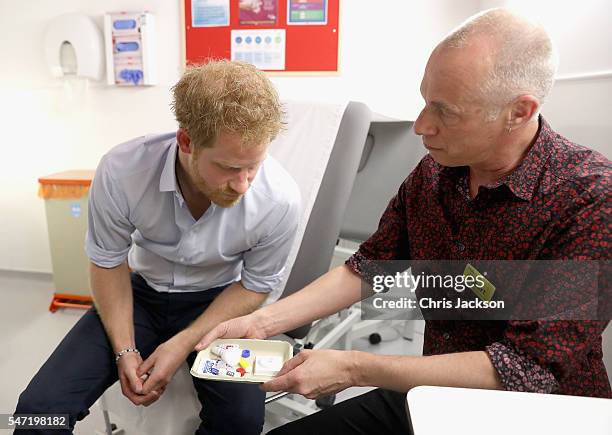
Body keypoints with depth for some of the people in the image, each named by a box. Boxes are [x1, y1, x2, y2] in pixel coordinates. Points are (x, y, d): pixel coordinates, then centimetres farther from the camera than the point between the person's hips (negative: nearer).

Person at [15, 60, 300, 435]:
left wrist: (183, 344, -16)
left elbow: (256, 285, -10)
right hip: (142, 292, 1)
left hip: (217, 303, 0)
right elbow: (109, 262, -7)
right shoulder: (120, 172, -26)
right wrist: (125, 350, -13)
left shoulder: (281, 199, -27)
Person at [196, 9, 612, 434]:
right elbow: (368, 267, 0)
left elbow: (530, 367, -26)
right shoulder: (433, 172, -6)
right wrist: (261, 322, -10)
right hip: (430, 398, 5)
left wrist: (353, 368, -27)